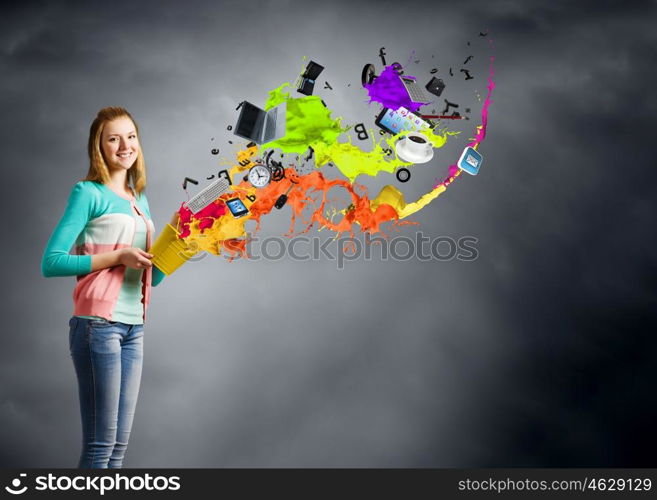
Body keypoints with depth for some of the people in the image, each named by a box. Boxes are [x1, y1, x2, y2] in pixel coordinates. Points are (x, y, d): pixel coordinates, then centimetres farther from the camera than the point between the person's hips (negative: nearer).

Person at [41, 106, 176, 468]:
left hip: (134, 326, 7)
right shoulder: (89, 193, -4)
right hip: (98, 323, -7)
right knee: (100, 443, -4)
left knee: (119, 443, 10)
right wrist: (117, 257, -15)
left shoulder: (140, 199, 16)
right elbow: (51, 262, -11)